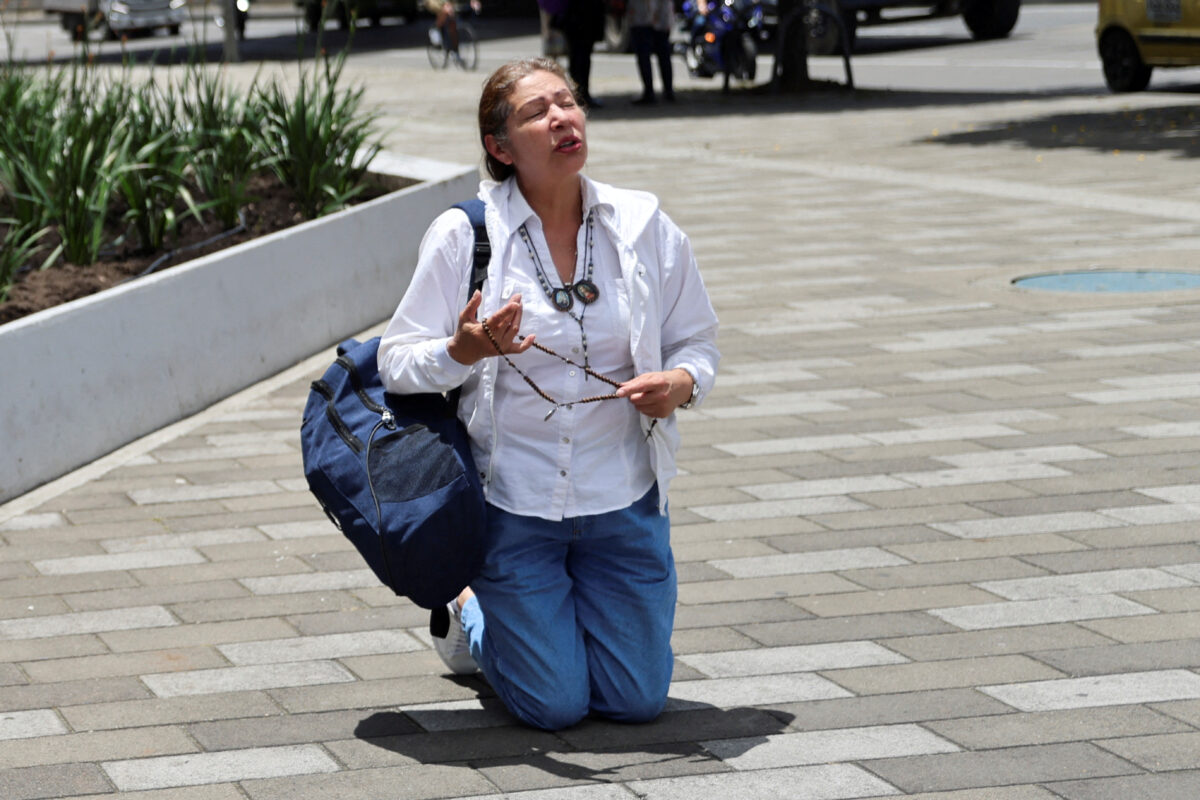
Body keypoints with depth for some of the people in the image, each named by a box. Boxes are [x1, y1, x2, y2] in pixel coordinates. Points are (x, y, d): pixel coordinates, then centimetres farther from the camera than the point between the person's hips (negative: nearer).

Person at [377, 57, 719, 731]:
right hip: (513, 502, -3)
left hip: (624, 497, 3)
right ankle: (472, 616, 31)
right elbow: (399, 364, -7)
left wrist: (680, 384, -15)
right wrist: (465, 351, -28)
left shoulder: (644, 227, -2)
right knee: (555, 706, 0)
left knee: (637, 701, 5)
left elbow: (696, 341, 8)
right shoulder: (463, 235, -9)